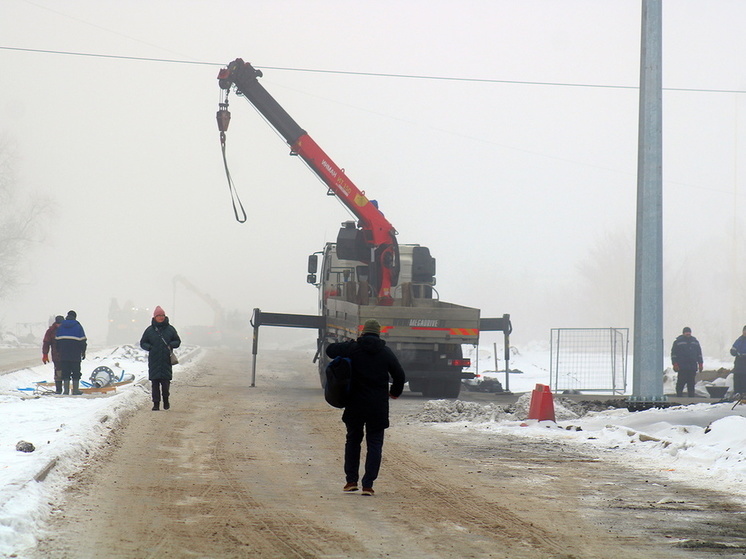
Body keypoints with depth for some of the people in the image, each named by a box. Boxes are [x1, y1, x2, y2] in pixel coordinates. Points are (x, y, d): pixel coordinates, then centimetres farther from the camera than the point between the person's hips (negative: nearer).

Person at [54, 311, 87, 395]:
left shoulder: (60, 327, 8)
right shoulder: (78, 326, -2)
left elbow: (56, 340, 10)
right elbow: (83, 340, -2)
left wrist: (58, 351, 17)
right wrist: (83, 352, 7)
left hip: (63, 354, 3)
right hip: (75, 355, -3)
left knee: (65, 372, 6)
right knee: (76, 372, 3)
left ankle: (66, 390, 2)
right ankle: (75, 390, 1)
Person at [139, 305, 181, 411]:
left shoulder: (170, 329, 6)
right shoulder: (149, 330, 6)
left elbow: (178, 341, 13)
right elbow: (143, 343, 13)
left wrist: (171, 345, -6)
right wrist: (149, 347, -6)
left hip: (166, 360, 0)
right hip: (154, 361, 0)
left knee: (166, 382, -3)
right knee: (155, 382, -2)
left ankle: (166, 399, 18)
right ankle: (156, 403, 3)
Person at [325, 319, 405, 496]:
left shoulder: (352, 348, -3)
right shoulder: (386, 352, -1)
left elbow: (330, 350, 7)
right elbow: (400, 375, 2)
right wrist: (395, 392, 21)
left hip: (355, 404, 1)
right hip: (378, 406, -1)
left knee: (353, 440, 18)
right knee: (375, 443, 4)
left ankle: (351, 480, 14)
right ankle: (368, 484, -5)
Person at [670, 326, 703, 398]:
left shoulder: (695, 342, 16)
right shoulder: (678, 342, 4)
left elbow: (699, 354, 22)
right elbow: (674, 354, 2)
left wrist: (700, 364, 15)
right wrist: (675, 364, -8)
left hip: (692, 367, 4)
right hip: (682, 367, -4)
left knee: (691, 383, 3)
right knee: (681, 382, -8)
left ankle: (691, 396, 5)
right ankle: (679, 395, -3)